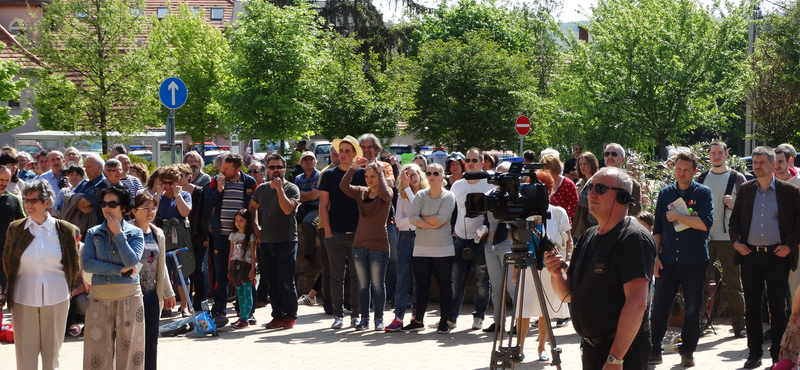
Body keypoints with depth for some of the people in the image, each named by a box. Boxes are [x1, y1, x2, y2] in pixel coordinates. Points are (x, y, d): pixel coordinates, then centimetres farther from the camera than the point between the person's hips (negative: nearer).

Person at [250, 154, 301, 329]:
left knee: (286, 282, -7)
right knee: (271, 283, 8)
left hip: (286, 242, -5)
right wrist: (255, 225, 15)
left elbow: (287, 209, -21)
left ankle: (290, 316, 3)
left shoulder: (292, 188, -5)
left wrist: (279, 188, -17)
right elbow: (252, 207, 27)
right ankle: (277, 316, 15)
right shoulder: (262, 189, 12)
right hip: (266, 242, 5)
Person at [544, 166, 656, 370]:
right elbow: (568, 294, 15)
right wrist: (557, 273, -7)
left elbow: (637, 303, -23)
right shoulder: (589, 236, 11)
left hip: (623, 350, -8)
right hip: (590, 346, 8)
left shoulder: (635, 239, -14)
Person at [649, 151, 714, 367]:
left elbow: (705, 223, -14)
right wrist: (655, 256, 4)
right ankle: (654, 351, 9)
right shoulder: (665, 194, 9)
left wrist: (677, 216, -11)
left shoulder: (703, 193, 0)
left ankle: (688, 353, 16)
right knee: (659, 308, 1)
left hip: (694, 262, -2)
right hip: (668, 261, 2)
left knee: (693, 310, 5)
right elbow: (657, 228, 11)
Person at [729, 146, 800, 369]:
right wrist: (735, 241, 2)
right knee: (752, 306, 6)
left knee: (777, 307, 4)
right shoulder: (745, 190, 9)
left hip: (777, 256, -3)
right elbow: (735, 219, 16)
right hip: (750, 256, 3)